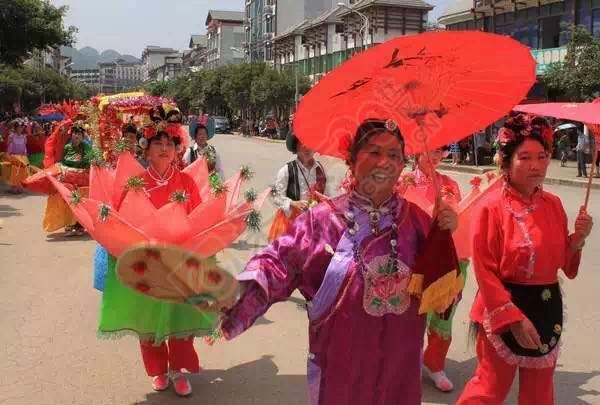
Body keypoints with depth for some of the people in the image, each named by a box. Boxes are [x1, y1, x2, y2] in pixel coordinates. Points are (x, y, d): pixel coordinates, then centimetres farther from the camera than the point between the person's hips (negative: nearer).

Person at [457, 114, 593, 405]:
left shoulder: (553, 204, 3)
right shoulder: (492, 207, -16)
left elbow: (562, 262, 11)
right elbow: (485, 272, -17)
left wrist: (578, 238, -7)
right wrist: (514, 319, -19)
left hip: (547, 310, 6)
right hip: (504, 310, -6)